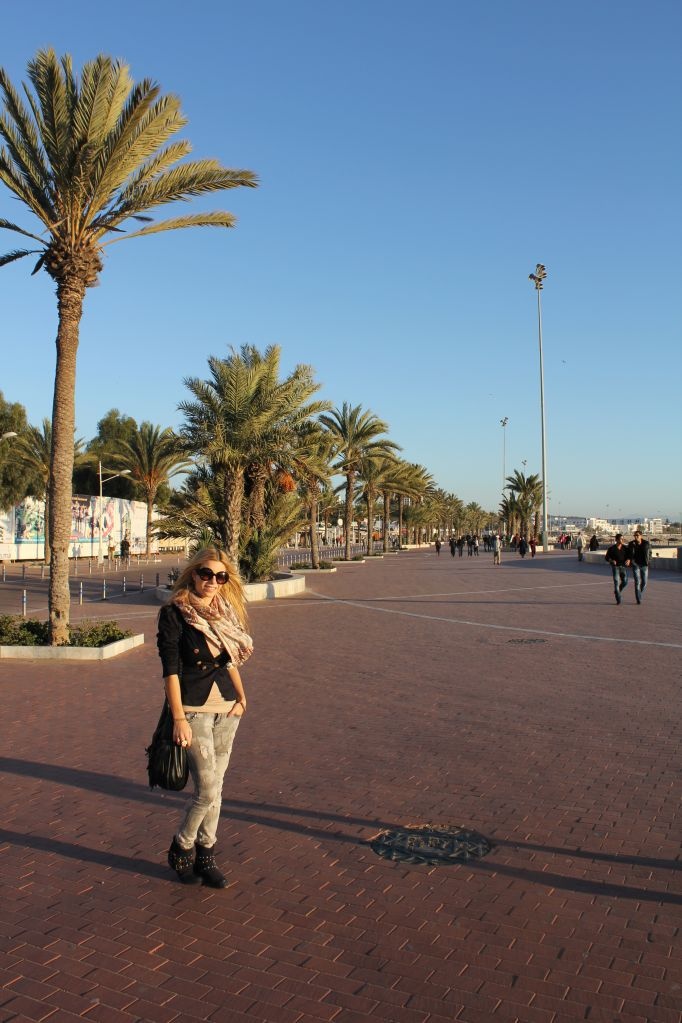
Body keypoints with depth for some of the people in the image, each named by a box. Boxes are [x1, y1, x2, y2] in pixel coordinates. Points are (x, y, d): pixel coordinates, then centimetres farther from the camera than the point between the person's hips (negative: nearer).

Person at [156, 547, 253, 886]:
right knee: (207, 790, -6)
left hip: (227, 707, 6)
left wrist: (241, 696, 7)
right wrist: (179, 718, -16)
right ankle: (181, 849, 20)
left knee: (215, 787, 12)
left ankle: (205, 856, 27)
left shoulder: (225, 612, 8)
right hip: (194, 708, -6)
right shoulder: (174, 613, -9)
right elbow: (170, 669, -12)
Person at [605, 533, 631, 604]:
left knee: (625, 582, 1)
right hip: (615, 567, -3)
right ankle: (619, 600, -10)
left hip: (623, 567, 3)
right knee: (616, 582, -12)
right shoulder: (612, 548, -4)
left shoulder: (625, 548, 3)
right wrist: (612, 560, -21)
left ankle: (617, 591, 33)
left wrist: (628, 560, -19)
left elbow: (629, 556, 4)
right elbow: (607, 557, -1)